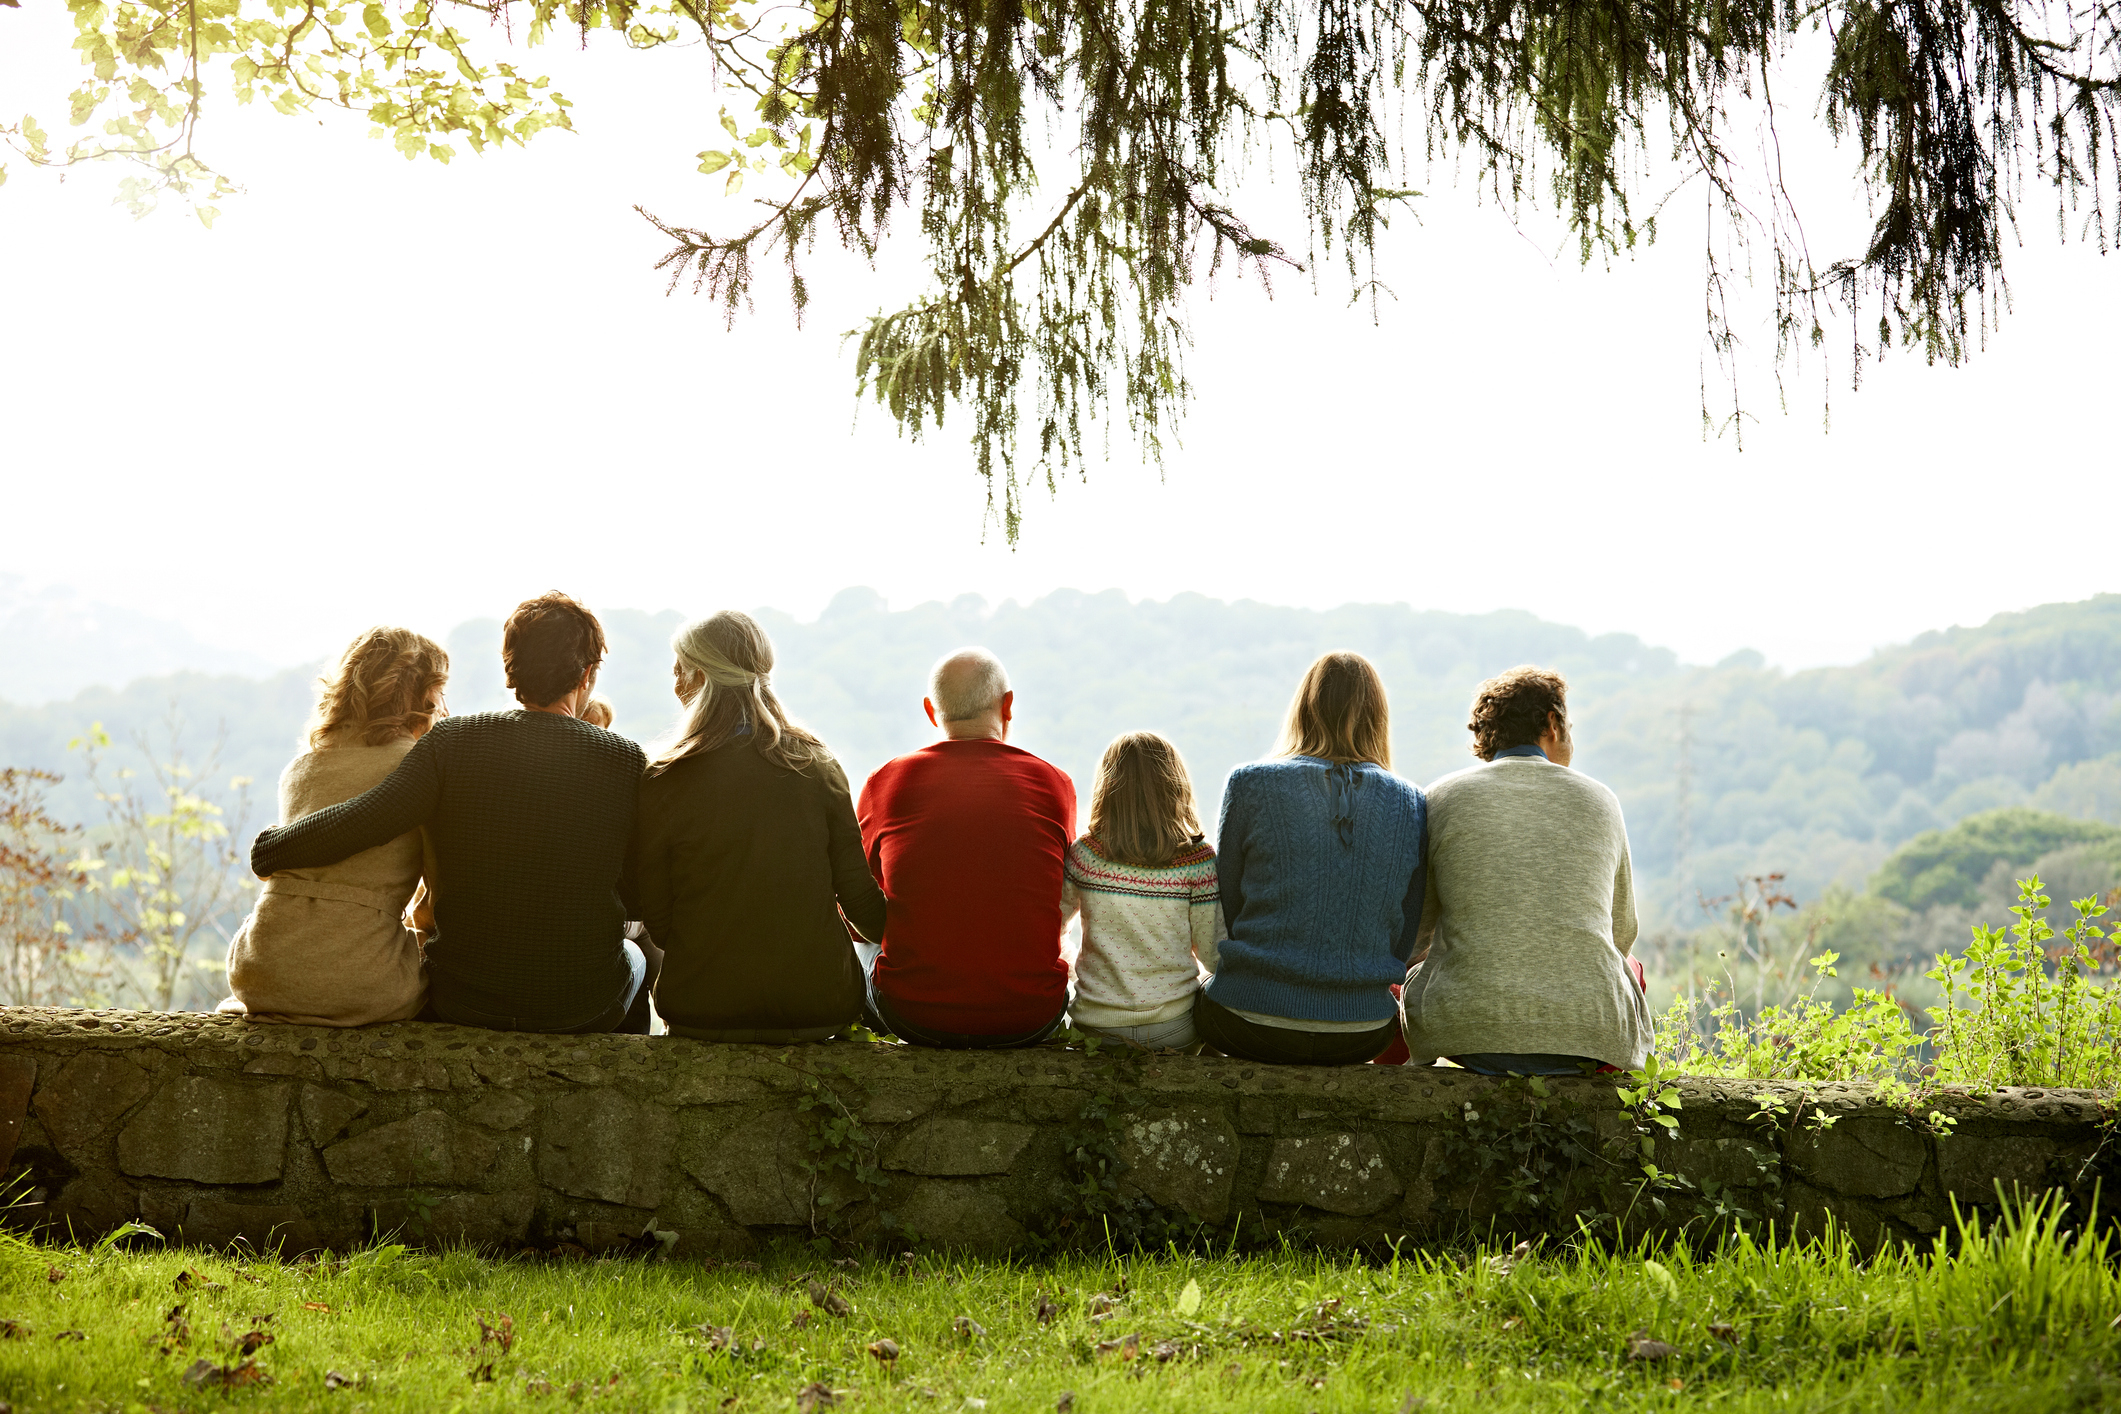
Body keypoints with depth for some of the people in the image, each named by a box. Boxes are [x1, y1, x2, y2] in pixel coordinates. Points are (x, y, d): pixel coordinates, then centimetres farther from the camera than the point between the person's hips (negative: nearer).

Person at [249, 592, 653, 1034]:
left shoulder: (453, 742, -11)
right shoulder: (627, 761, -11)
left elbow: (357, 822, -21)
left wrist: (268, 848, -4)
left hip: (464, 1003, 1)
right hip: (585, 1006, 0)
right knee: (638, 954, 35)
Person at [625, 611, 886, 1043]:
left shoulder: (663, 783, -10)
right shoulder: (816, 765, -3)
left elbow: (657, 923, -3)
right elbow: (859, 898, 1)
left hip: (703, 1010, -2)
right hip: (821, 1007, 2)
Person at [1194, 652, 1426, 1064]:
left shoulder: (1251, 785, -5)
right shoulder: (1411, 805, 0)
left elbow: (1225, 909, 2)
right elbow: (1405, 941, 6)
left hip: (1252, 1027, -2)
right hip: (1361, 1036, 2)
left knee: (1195, 988, 33)